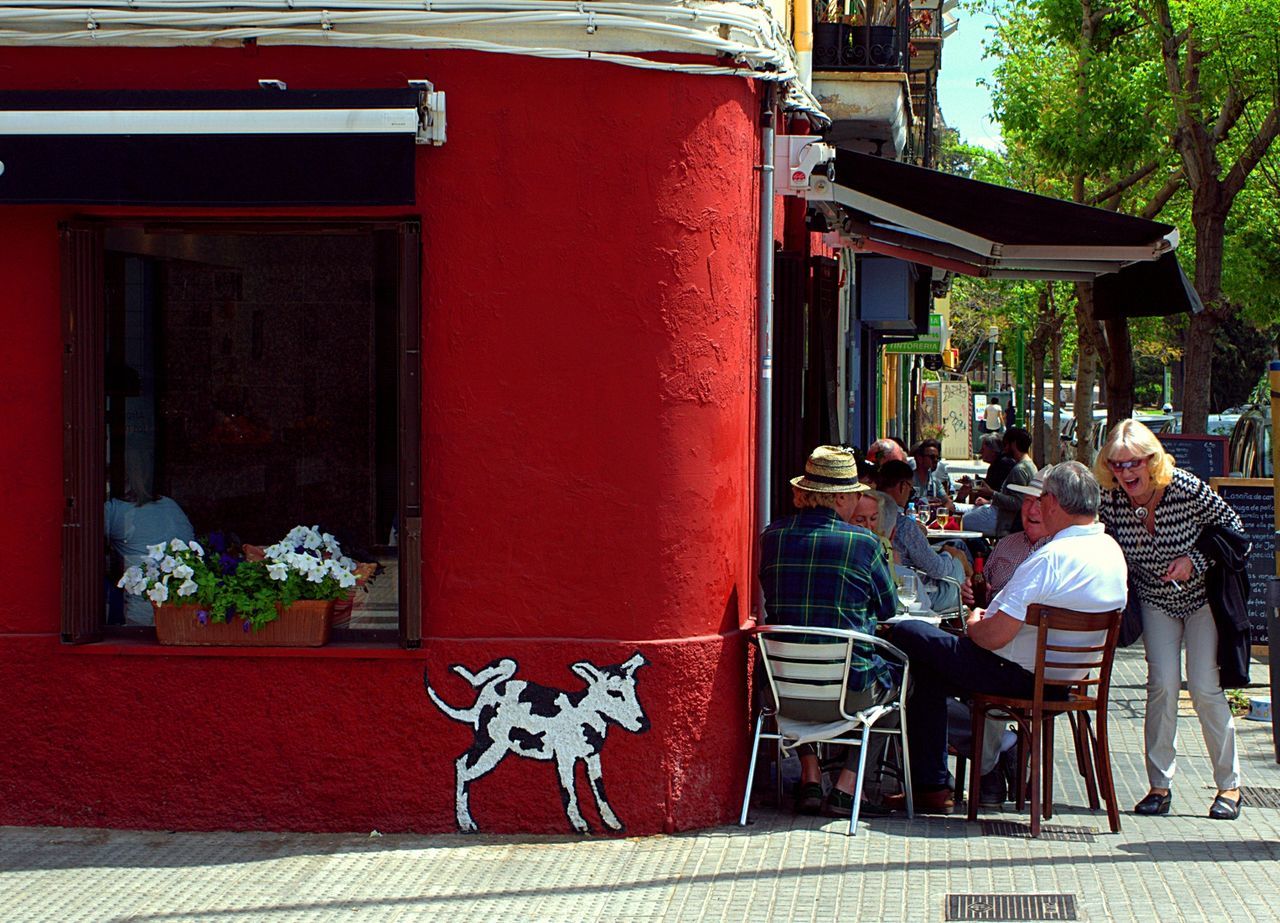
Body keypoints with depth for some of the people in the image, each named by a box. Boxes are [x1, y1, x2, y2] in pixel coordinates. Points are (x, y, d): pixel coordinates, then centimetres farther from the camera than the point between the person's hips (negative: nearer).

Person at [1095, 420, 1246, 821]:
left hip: (1201, 596, -2)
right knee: (1162, 685, -12)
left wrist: (1194, 561, -23)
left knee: (1205, 688, -9)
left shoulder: (1186, 489, -25)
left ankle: (1229, 785, 6)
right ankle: (1160, 786, -1)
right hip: (1156, 602, 2)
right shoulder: (1112, 502, -15)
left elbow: (1233, 525, -12)